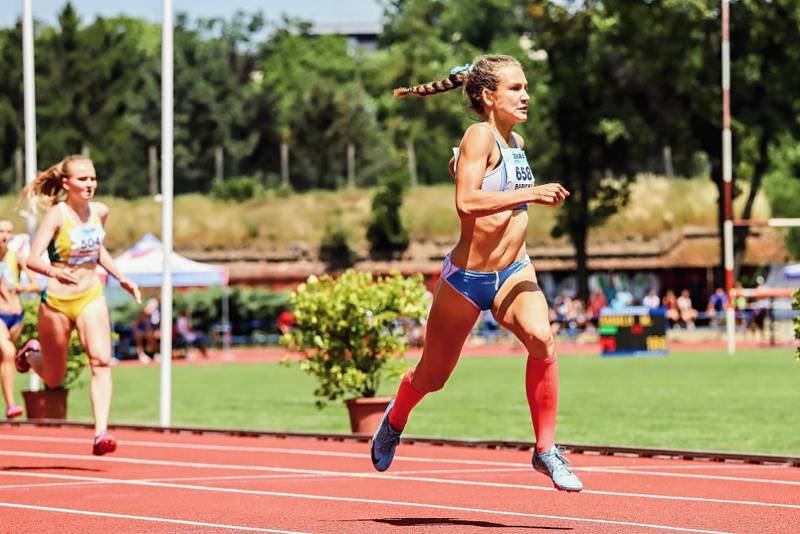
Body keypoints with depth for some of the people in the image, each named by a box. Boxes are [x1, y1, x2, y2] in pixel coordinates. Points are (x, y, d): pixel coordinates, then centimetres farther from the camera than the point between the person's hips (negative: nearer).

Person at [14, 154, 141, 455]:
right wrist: (54, 272, -42)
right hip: (56, 300, -3)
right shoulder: (57, 214, -15)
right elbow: (33, 259, -23)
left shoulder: (100, 212, 1)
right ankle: (31, 352, 47)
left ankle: (101, 433, -24)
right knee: (54, 380, 12)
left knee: (101, 361, -19)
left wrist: (120, 278, 14)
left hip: (91, 297, 3)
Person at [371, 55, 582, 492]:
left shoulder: (516, 142, 7)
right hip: (466, 278, -5)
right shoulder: (480, 136, -16)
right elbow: (466, 201, -30)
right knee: (432, 377, 13)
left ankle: (546, 450, -18)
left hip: (513, 273, 5)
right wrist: (530, 194, -33)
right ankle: (394, 421, 47)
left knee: (541, 339, -26)